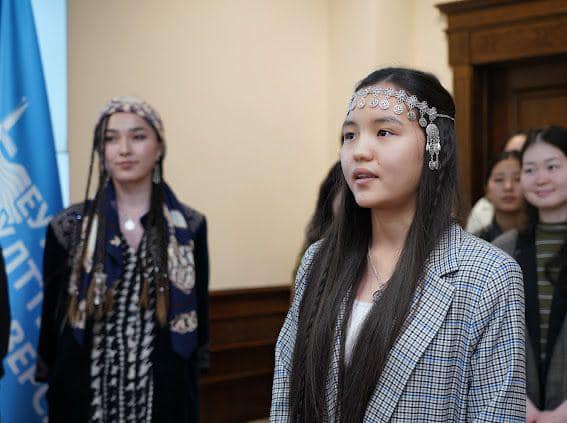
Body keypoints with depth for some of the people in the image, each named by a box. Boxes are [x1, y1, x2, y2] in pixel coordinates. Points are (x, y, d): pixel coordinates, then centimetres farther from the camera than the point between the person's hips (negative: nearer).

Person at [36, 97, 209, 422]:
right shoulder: (68, 227, -2)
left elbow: (198, 316, 3)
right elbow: (52, 318, 1)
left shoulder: (190, 226, 0)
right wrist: (54, 389, -1)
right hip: (86, 395, 0)